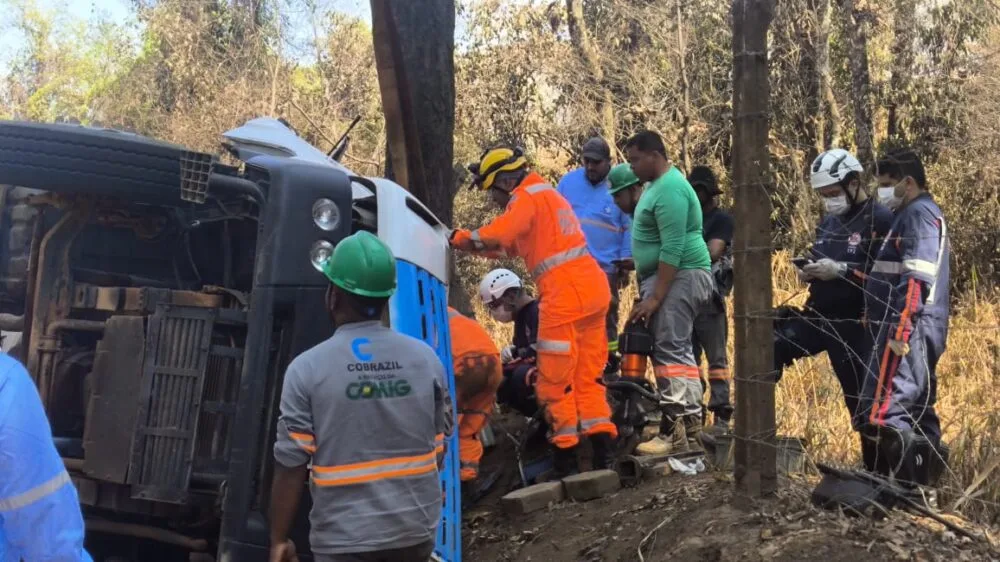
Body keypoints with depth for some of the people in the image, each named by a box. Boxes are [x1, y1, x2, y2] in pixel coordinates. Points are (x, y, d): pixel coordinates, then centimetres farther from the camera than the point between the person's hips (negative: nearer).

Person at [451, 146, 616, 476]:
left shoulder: (526, 198, -5)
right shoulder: (547, 194, 25)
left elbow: (493, 237, -23)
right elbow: (510, 246, 24)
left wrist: (454, 239, -10)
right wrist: (467, 243, 14)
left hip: (565, 294, -9)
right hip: (593, 288, 9)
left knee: (555, 381, -1)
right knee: (588, 376, 13)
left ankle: (566, 456, 3)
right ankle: (603, 447, 11)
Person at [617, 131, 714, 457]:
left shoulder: (669, 189, -17)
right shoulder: (659, 184, 17)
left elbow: (673, 249, -23)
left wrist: (654, 298, -24)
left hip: (680, 277, -11)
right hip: (669, 276, 11)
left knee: (671, 351, -13)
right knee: (675, 351, 10)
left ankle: (681, 432, -14)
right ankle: (688, 426, 14)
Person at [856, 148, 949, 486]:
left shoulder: (918, 214, -9)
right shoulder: (920, 214, 24)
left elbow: (915, 281, -20)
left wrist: (900, 330, -24)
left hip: (909, 331, -11)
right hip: (920, 333, 11)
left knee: (882, 415, -18)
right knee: (917, 414, 12)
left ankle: (909, 489, -20)